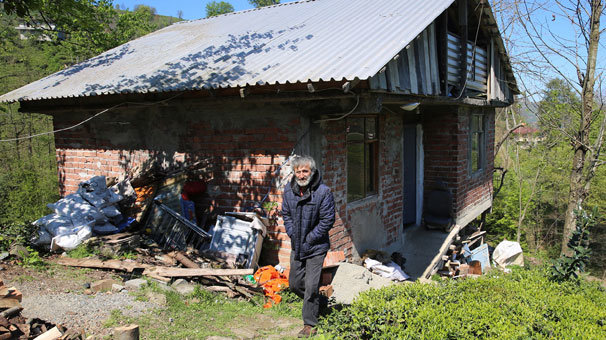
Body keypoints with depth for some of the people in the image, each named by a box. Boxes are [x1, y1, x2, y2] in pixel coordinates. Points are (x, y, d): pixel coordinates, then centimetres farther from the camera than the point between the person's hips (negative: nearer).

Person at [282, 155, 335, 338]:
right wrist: (292, 234, -1)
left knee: (311, 286, -4)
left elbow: (328, 220, -14)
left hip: (316, 247, -6)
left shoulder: (323, 192, -16)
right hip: (296, 246, 6)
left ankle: (310, 324, 13)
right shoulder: (288, 191, 0)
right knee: (294, 283, 16)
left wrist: (309, 239, -14)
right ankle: (317, 302, 42)